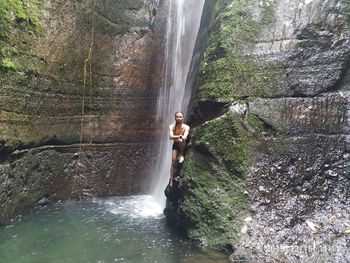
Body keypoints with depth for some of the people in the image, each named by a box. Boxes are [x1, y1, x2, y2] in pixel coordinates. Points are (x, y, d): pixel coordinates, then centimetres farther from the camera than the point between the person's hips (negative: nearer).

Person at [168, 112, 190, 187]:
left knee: (181, 141, -35)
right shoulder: (172, 126, -15)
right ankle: (171, 179, -5)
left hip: (183, 146, 0)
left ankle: (182, 154, -10)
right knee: (173, 162, -10)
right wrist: (179, 136, -45)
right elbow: (171, 136, -30)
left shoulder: (186, 127, -19)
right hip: (175, 145, 1)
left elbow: (185, 136, -37)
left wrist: (182, 138, -60)